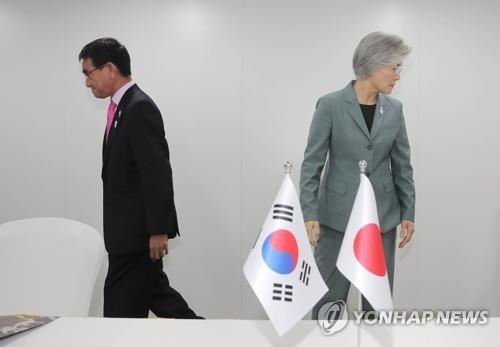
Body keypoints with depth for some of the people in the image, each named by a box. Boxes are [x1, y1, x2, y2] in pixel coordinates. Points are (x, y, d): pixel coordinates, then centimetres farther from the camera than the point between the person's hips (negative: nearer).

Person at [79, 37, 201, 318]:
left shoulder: (140, 108, -17)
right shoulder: (124, 106, 13)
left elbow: (158, 173, -22)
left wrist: (158, 230, -21)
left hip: (138, 229, -9)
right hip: (131, 228, 9)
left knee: (122, 308, 2)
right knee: (153, 291, 18)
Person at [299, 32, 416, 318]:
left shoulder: (394, 109, 4)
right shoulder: (331, 105, -9)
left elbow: (402, 165, 9)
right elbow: (312, 164, -9)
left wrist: (408, 212, 6)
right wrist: (310, 214, -15)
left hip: (382, 216, 4)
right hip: (337, 216, -4)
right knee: (329, 298, 4)